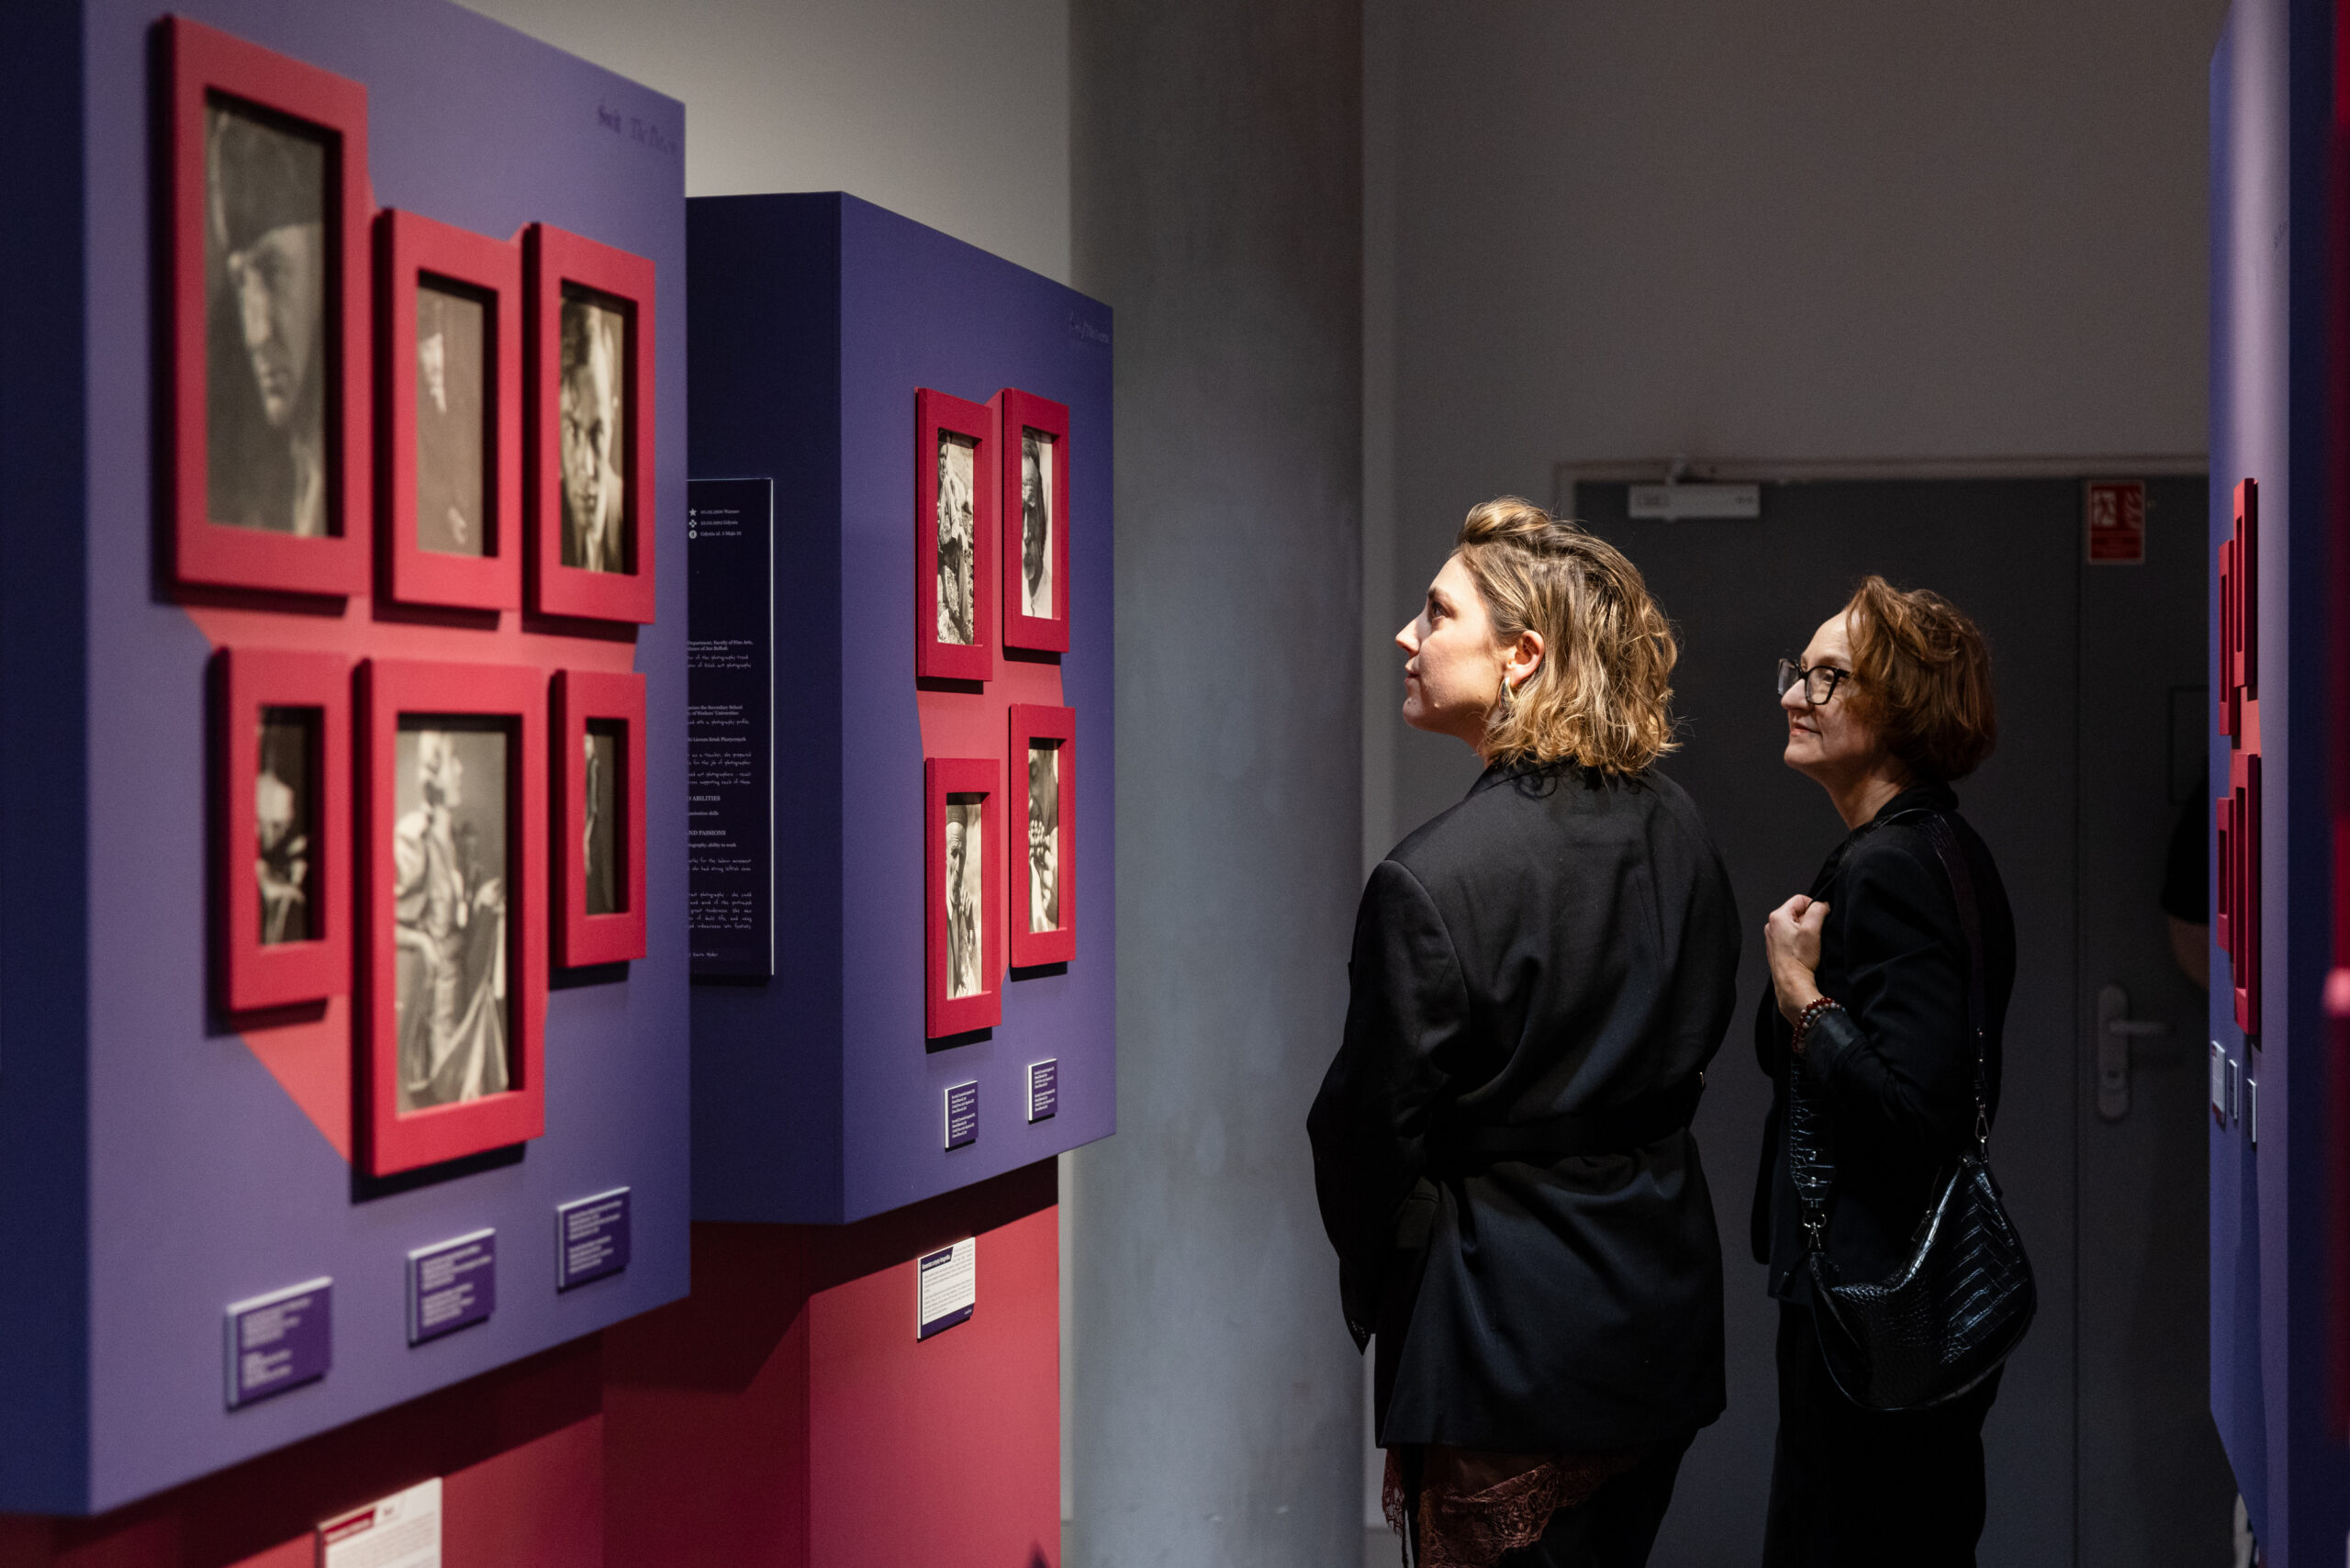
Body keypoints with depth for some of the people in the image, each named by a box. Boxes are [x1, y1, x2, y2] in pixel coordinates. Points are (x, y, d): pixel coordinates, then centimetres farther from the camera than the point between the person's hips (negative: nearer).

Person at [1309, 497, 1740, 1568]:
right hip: (1662, 1310, 7)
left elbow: (1371, 1128, -12)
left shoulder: (1430, 883, -21)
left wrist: (1370, 1288, 6)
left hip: (1506, 1339, -7)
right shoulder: (1674, 829, 1)